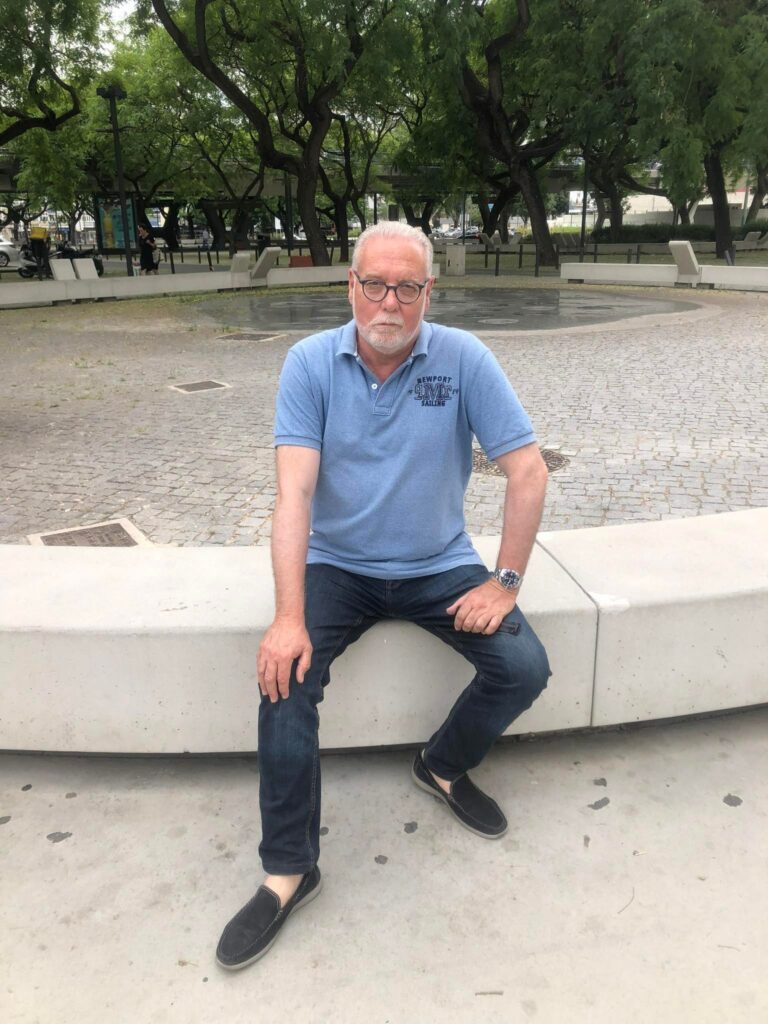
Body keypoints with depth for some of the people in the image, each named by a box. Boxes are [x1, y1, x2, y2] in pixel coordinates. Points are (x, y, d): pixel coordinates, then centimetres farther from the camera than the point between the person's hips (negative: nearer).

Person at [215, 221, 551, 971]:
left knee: (525, 669, -16)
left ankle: (444, 764, 16)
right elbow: (294, 489, -18)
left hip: (440, 567, 1)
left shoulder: (464, 359, -10)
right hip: (338, 566, 0)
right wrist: (288, 616, -26)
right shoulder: (310, 363, -9)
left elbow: (528, 472, -9)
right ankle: (288, 871, -3)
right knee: (285, 675, -23)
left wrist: (505, 583, -13)